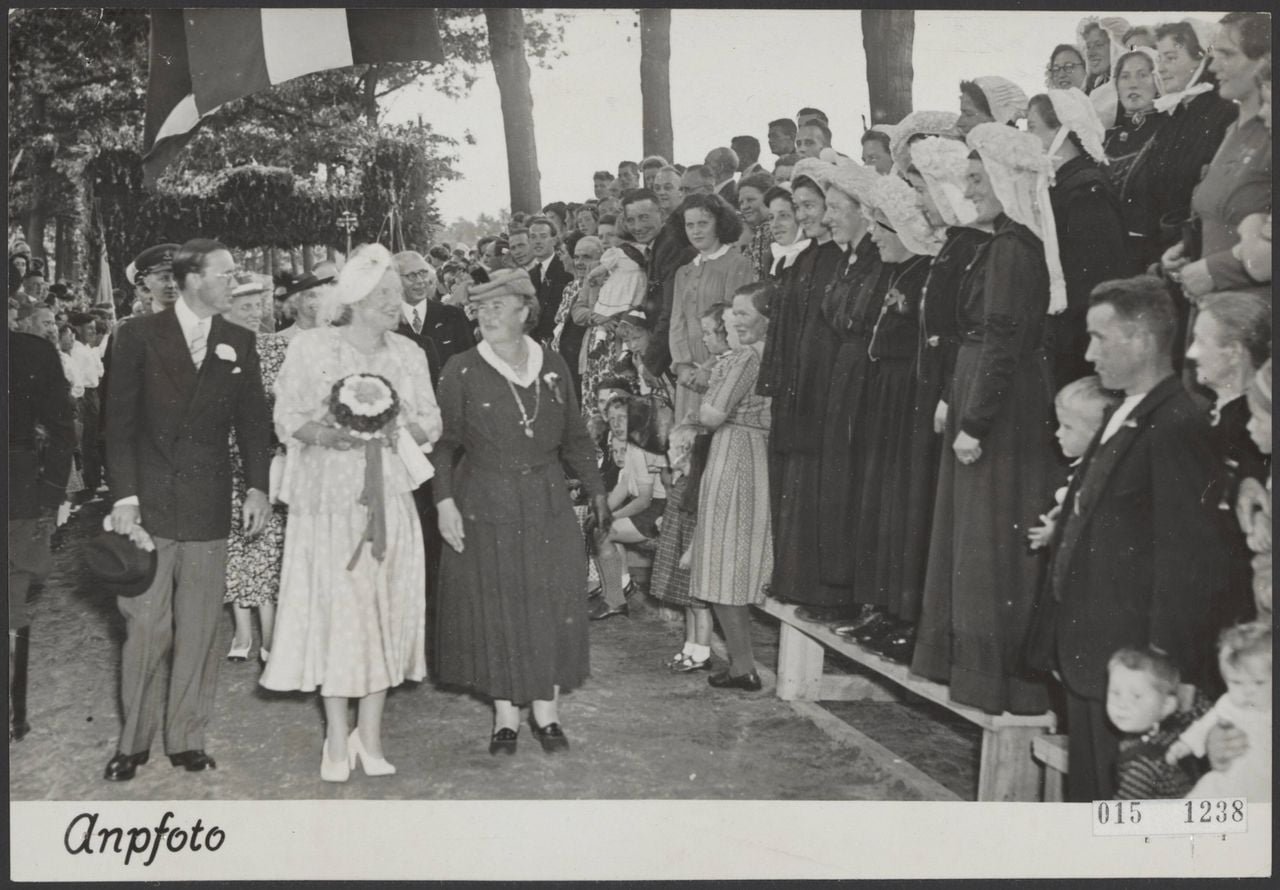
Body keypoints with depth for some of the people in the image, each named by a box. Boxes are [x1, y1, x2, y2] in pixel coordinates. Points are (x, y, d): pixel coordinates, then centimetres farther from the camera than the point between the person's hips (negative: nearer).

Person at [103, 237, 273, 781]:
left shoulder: (239, 344, 9)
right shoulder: (138, 337, 1)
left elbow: (252, 420, 11)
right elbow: (119, 423, -1)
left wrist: (257, 487, 0)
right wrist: (124, 496, -9)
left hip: (209, 511, 2)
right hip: (148, 506, -2)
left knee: (199, 632, 5)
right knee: (145, 629, 1)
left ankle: (188, 740, 16)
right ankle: (133, 743, 15)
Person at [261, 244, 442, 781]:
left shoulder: (408, 354, 8)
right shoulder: (311, 347, -2)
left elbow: (431, 422, 9)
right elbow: (287, 418, -3)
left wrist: (399, 429, -11)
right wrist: (326, 433, -21)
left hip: (389, 502, 3)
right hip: (327, 501, -3)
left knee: (385, 610, 3)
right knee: (334, 610, -4)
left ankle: (370, 736, 14)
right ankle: (337, 738, 8)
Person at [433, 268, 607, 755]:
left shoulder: (553, 366, 4)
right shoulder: (462, 370, -4)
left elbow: (575, 437, 11)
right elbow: (444, 442, -3)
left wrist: (596, 490, 10)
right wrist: (445, 500, -12)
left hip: (547, 504, 2)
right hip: (485, 508, -2)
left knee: (552, 602, 4)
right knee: (495, 607, 3)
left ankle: (546, 710, 17)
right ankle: (505, 714, 16)